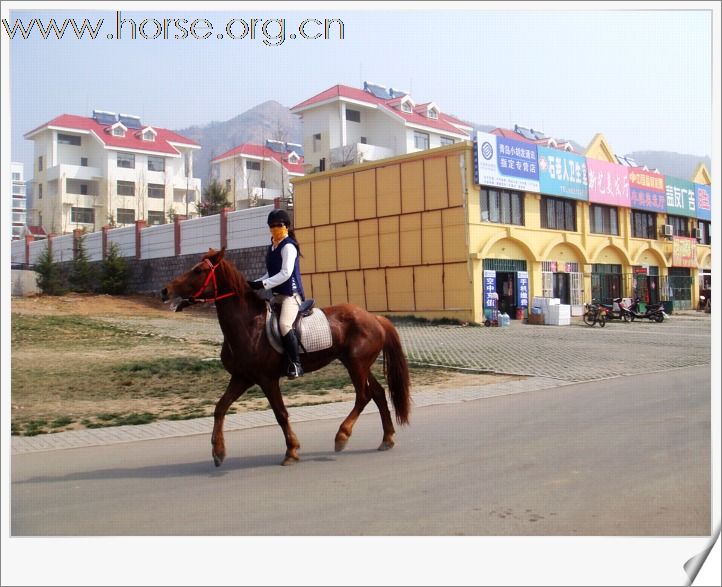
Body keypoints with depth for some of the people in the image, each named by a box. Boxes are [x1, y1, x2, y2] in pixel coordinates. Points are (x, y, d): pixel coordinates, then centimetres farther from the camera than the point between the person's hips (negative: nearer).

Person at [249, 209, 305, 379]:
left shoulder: (288, 246, -10)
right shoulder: (272, 247, 16)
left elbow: (285, 273, -20)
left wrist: (262, 284, -22)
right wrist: (255, 283, 6)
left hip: (291, 294, -10)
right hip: (277, 295, 10)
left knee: (284, 324, -30)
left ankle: (295, 364, -23)